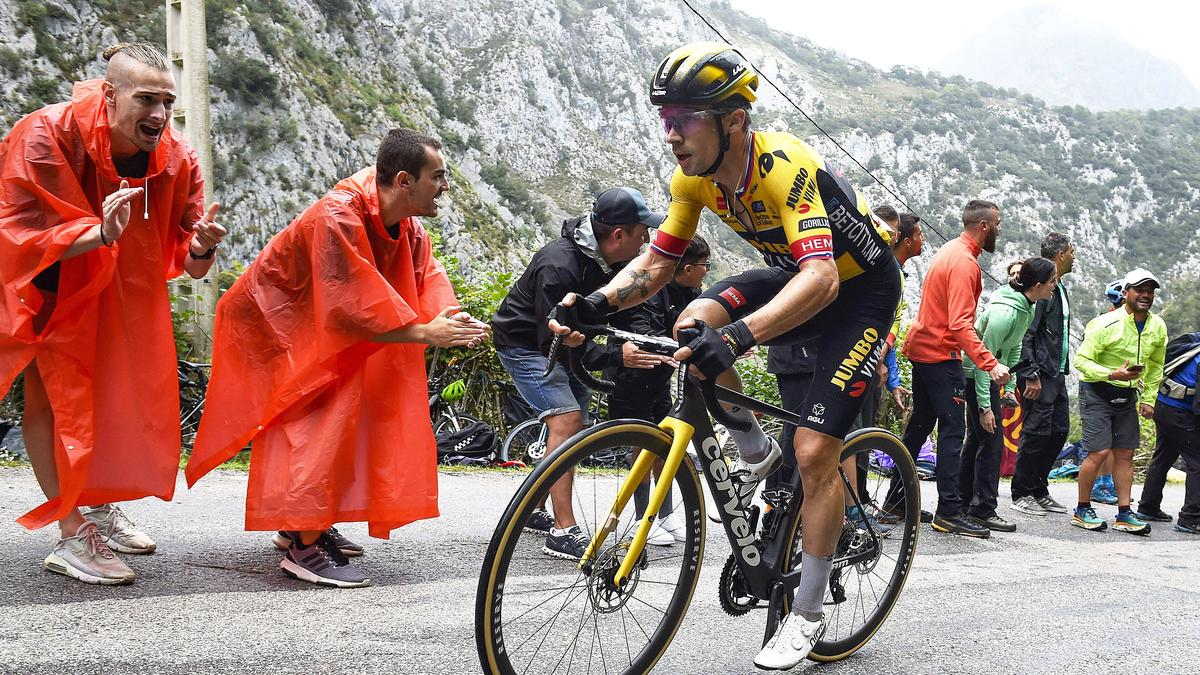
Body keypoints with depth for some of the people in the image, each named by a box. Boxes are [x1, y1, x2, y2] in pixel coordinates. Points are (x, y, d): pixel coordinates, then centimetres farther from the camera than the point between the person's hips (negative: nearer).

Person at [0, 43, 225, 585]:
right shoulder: (46, 136, -30)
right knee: (48, 392, -10)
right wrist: (99, 235, -46)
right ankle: (71, 535, -5)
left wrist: (199, 247, -38)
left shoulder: (177, 160, -18)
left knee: (117, 390, 11)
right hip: (47, 284, -5)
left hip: (120, 291, 5)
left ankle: (101, 508, 30)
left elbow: (179, 252, -13)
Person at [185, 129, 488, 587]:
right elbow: (352, 308, -37)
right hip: (270, 323, -9)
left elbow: (426, 274, -7)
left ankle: (303, 524, 25)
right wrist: (425, 332, -36)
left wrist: (448, 316, -29)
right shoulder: (338, 216, -33)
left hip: (312, 326, 9)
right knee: (316, 423, -17)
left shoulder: (406, 224, -5)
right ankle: (305, 547, -13)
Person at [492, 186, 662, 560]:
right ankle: (564, 531, -23)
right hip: (525, 343, -9)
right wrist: (616, 357, -42)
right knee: (566, 420, -22)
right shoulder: (559, 267, -35)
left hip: (562, 340, 9)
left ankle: (532, 511, 27)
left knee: (574, 425, 12)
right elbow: (555, 342, -35)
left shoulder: (610, 259, -10)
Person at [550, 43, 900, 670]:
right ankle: (756, 451, 5)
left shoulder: (784, 168, -35)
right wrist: (596, 302, -27)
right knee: (692, 325, -21)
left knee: (815, 454, -12)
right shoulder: (695, 176, -13)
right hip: (796, 274, 7)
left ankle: (807, 613, 7)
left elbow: (822, 279, -45)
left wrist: (737, 336, -59)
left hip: (859, 287, -6)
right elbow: (656, 262, -7)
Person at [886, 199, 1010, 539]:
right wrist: (990, 363, -33)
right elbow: (961, 324, -27)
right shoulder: (965, 263, -18)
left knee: (920, 423, 16)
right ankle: (949, 512, -9)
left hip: (921, 347, 10)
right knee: (952, 430, -8)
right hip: (941, 354, -10)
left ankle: (896, 498, 23)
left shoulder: (949, 251, 12)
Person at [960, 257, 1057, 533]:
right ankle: (983, 510, -3)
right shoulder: (1005, 312, -29)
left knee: (977, 437, 16)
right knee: (991, 439, -8)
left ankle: (964, 500, 26)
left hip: (989, 372, 10)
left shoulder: (1027, 307, 0)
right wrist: (985, 406, -27)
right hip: (976, 374, -10)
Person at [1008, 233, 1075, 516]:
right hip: (1039, 375, -10)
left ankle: (1039, 491, 19)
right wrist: (1031, 375, -22)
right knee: (1036, 432, -7)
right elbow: (1025, 333, -20)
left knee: (1059, 430, 10)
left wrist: (1063, 369, 18)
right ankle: (1021, 495, 3)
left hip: (1057, 374, 10)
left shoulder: (1060, 289, 18)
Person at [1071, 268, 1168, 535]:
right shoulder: (1106, 324, -19)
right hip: (1096, 392, -6)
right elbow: (1081, 361, -18)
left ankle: (1124, 514, 11)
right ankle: (1082, 511, 3)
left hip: (1127, 395, 6)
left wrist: (1149, 398, 10)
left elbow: (1156, 365, 16)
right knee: (1099, 452, -11)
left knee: (1125, 453, 5)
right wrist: (1113, 374, -30)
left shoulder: (1158, 327, 2)